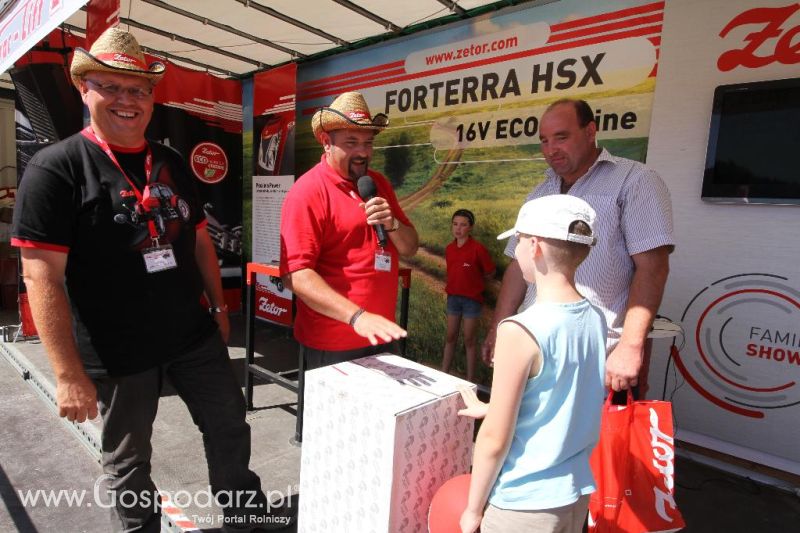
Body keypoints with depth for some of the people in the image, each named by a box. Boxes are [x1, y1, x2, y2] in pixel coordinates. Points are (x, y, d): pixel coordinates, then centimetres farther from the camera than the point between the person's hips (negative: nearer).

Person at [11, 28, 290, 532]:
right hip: (117, 352, -5)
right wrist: (68, 373, -18)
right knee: (128, 460, 15)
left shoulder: (172, 162, 7)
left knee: (231, 429, 16)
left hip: (196, 335, 6)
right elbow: (42, 275, -15)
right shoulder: (55, 167, -10)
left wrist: (219, 306, 13)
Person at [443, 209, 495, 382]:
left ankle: (470, 380, 15)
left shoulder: (478, 248, -13)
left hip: (471, 298, -4)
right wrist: (452, 286, 5)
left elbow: (490, 272, -3)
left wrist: (475, 283, 4)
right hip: (453, 296, 5)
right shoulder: (449, 249, 2)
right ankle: (444, 373, 22)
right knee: (451, 337, 12)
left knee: (469, 340, 4)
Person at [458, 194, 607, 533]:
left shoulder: (520, 331, -25)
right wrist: (489, 409, 19)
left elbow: (495, 440, -19)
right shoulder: (596, 320, -4)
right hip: (578, 493, 6)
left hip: (525, 505, -6)